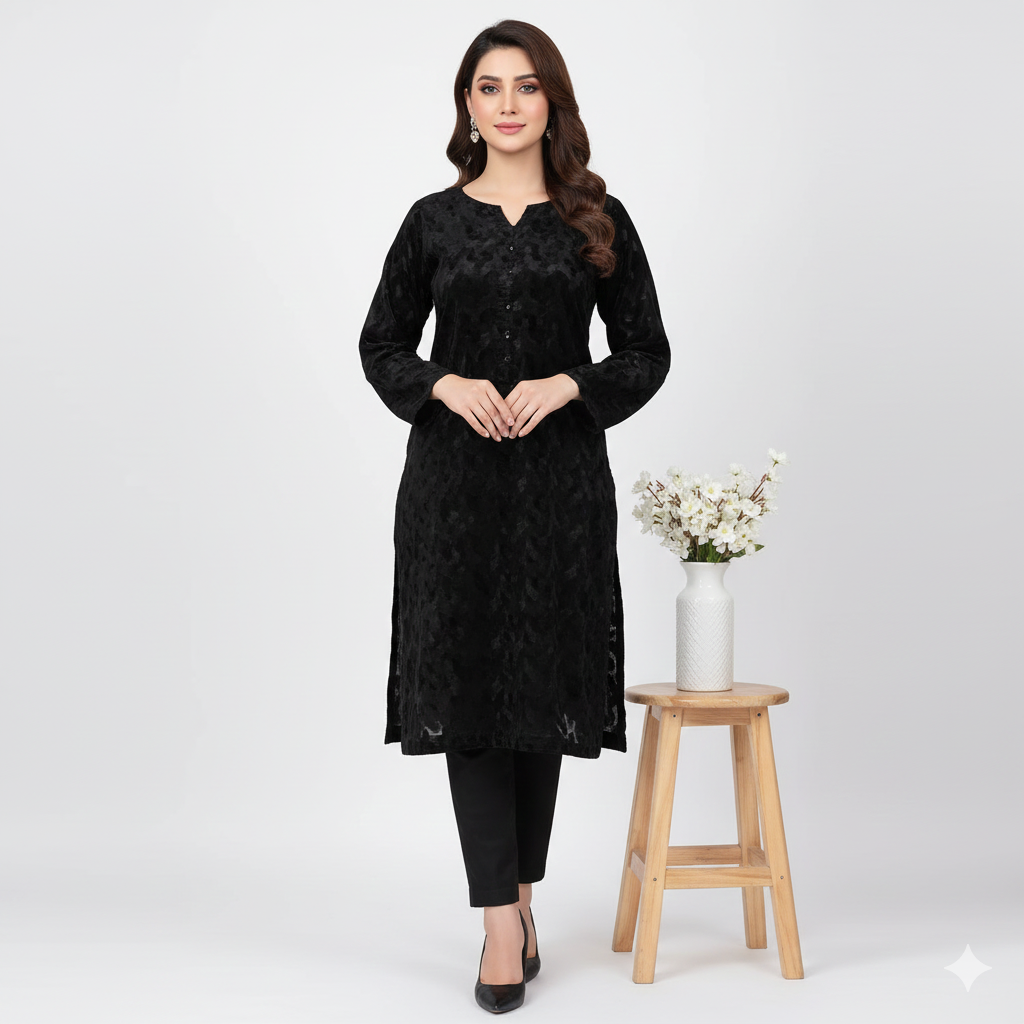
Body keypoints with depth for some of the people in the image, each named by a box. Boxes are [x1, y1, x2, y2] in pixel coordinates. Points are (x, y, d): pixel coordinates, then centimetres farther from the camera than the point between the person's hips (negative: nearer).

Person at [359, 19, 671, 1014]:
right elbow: (380, 343, 11)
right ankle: (502, 919, 3)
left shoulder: (597, 219, 6)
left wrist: (564, 386, -12)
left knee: (545, 683, 6)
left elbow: (648, 351, 6)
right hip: (454, 479, 0)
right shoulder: (434, 220, 7)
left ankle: (522, 890, 25)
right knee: (465, 681, -3)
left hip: (561, 477, 0)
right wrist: (447, 386, -9)